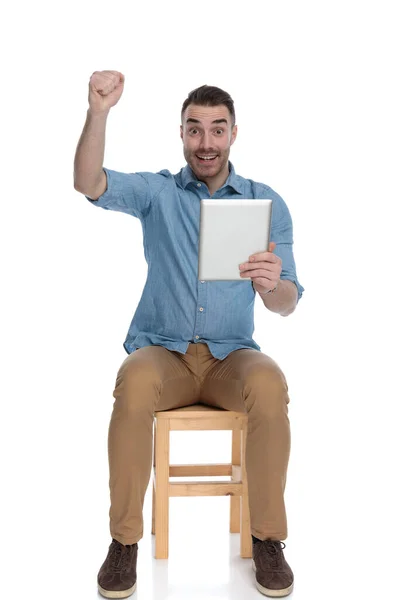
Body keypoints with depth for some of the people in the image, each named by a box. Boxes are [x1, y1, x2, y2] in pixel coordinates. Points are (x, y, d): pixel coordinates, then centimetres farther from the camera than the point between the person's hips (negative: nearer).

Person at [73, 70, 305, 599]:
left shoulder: (266, 202, 4)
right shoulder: (157, 192, 4)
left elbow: (286, 306, -2)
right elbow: (89, 184, -16)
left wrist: (272, 284, -27)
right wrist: (99, 112, -32)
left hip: (231, 355, 1)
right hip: (162, 350, 0)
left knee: (270, 386, -32)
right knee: (135, 383, -34)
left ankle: (268, 537, -13)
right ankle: (125, 540, -16)